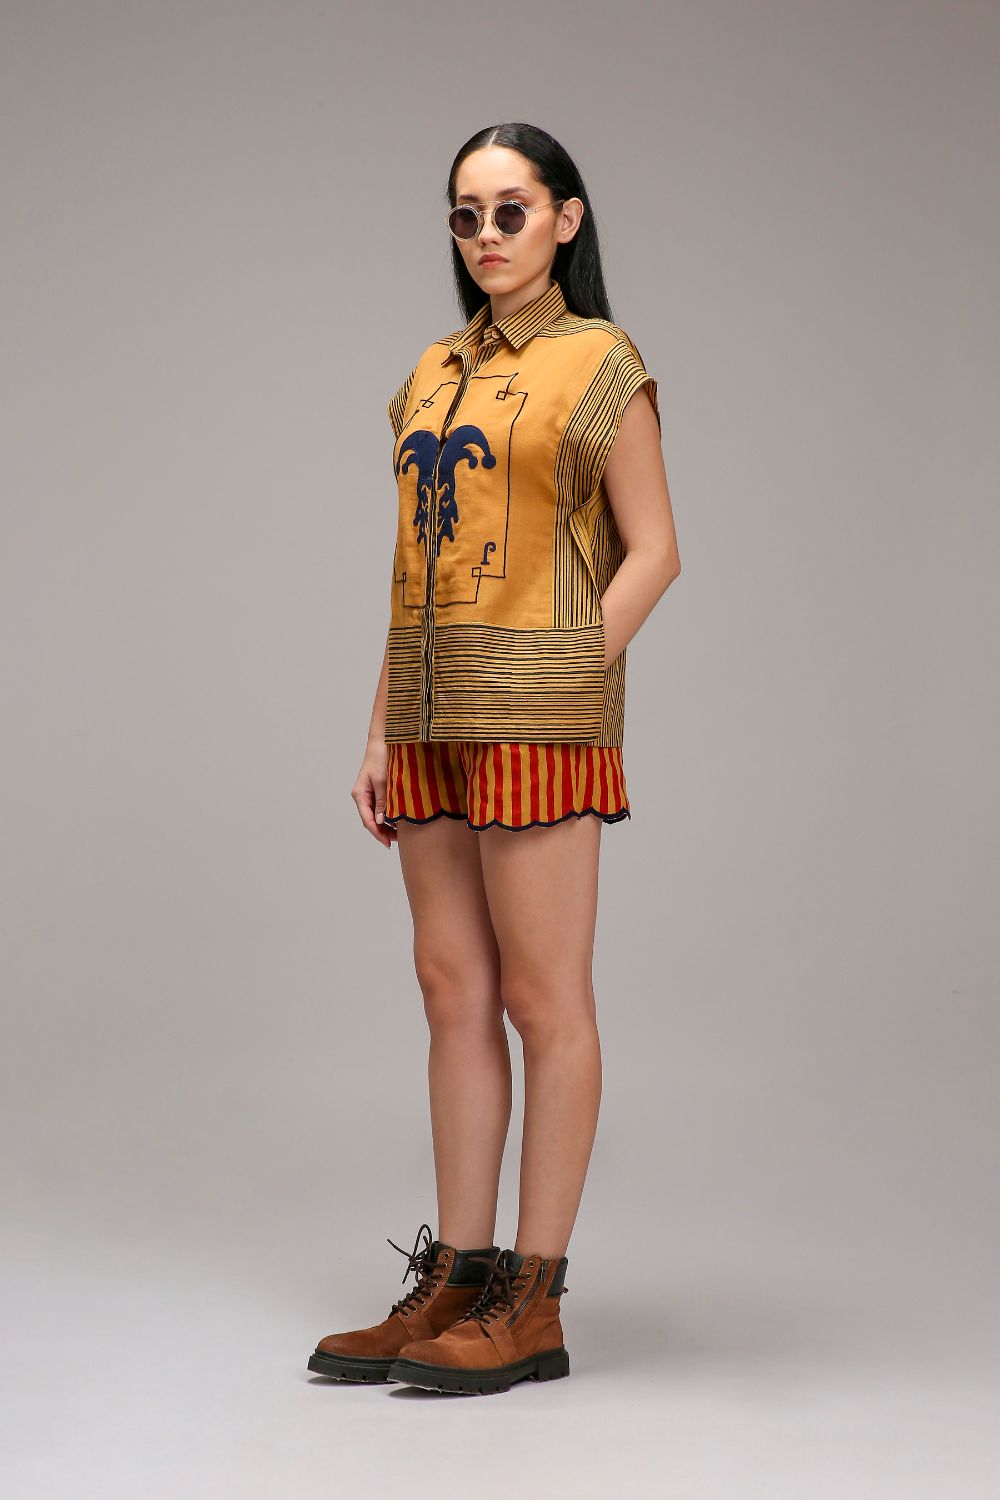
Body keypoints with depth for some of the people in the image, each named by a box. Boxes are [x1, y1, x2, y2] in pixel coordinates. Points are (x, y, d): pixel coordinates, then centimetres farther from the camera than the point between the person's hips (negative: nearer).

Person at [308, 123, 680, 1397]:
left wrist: (564, 687, -12)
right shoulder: (435, 374, 16)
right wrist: (382, 730, 11)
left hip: (536, 707, -7)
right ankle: (454, 1283, 14)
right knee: (453, 991, 7)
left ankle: (534, 1304, 3)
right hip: (436, 714, 7)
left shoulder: (597, 362, -1)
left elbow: (653, 551, -4)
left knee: (541, 999, -3)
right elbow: (417, 565, 17)